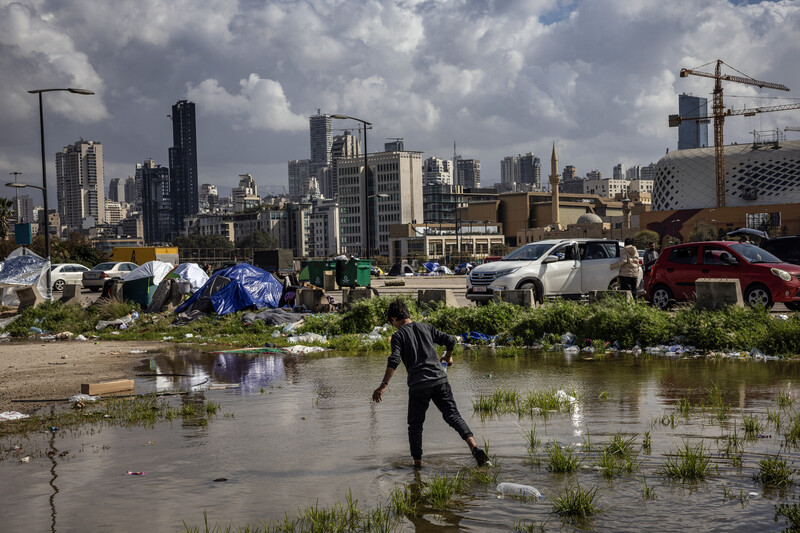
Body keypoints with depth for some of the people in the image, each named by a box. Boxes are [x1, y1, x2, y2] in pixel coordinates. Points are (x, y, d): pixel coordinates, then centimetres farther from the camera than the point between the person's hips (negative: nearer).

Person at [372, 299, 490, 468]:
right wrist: (448, 357, 34)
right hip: (440, 379, 3)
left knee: (415, 424, 12)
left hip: (418, 385, -3)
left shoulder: (398, 335, 1)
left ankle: (417, 461, 13)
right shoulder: (426, 327, 13)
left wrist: (384, 385, -16)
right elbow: (450, 341, 14)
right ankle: (473, 446, -17)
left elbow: (394, 361, -13)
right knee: (453, 415, 3)